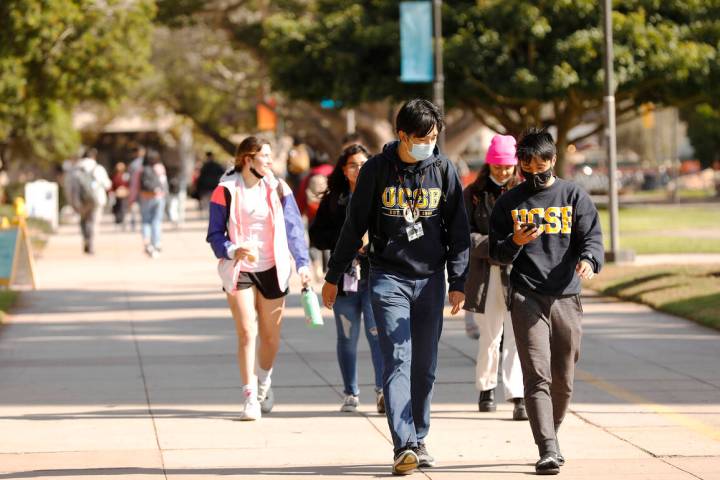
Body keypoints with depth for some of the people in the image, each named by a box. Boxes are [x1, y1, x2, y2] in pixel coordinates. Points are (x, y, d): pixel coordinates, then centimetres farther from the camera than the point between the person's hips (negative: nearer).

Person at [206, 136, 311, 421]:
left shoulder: (277, 189, 2)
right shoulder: (226, 191, -6)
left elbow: (294, 227, 2)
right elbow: (215, 235, -4)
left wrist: (302, 263, -9)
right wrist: (234, 251, -23)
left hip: (272, 269, 3)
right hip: (239, 270, -3)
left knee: (271, 336, 10)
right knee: (247, 333, -11)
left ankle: (264, 382, 37)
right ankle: (250, 397, -6)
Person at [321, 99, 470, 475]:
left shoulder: (443, 170, 2)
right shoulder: (376, 170, -3)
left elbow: (458, 230, 7)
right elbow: (354, 226, 4)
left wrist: (458, 282, 2)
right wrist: (333, 276, 7)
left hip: (430, 279, 2)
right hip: (388, 278, -2)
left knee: (425, 365, 7)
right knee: (396, 361, -12)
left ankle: (419, 440, 19)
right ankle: (404, 446, -21)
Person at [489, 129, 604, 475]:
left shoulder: (574, 197, 9)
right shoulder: (509, 202, 11)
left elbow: (592, 238, 2)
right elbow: (496, 252, 10)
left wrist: (589, 259, -21)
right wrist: (515, 242, -12)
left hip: (566, 298, 1)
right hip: (526, 298, -1)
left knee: (563, 380, 8)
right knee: (537, 377, -13)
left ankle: (551, 435, 30)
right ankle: (548, 451, -18)